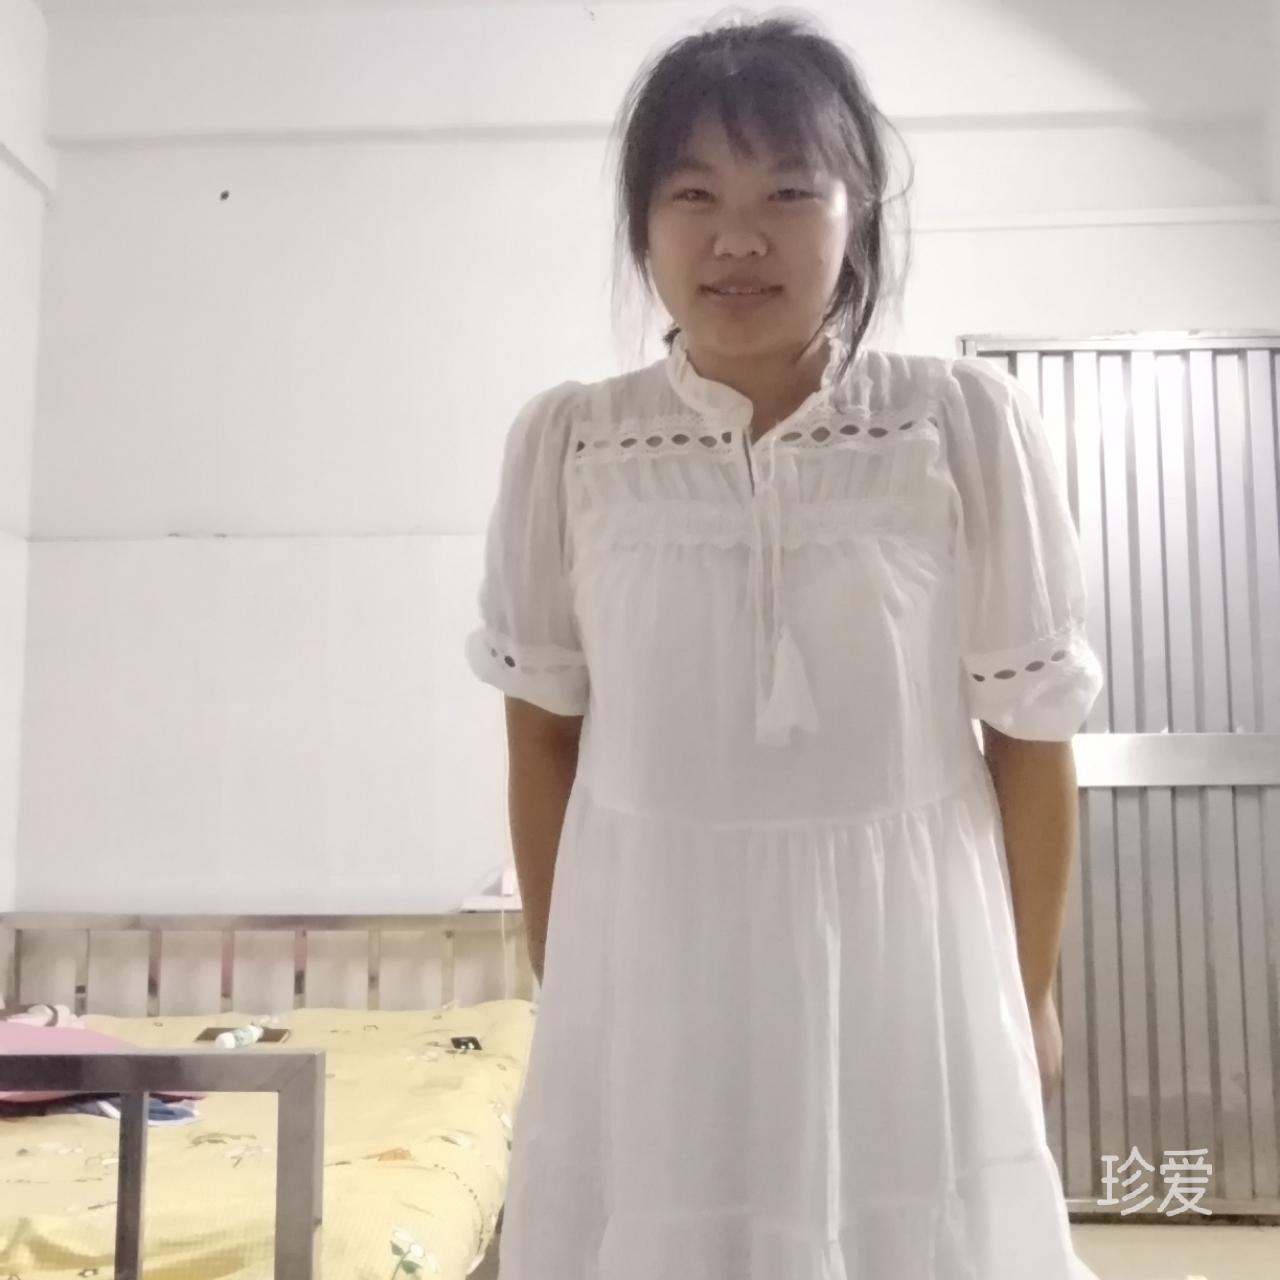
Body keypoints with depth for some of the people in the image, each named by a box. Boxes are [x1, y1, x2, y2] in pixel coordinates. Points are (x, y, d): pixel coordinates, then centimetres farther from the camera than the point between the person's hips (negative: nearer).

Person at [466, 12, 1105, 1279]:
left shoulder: (968, 423, -9)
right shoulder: (564, 443, -6)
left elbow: (1031, 733, -2)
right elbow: (544, 733, 2)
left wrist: (1029, 995, 5)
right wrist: (558, 978, 8)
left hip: (907, 958, 0)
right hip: (652, 965, 1)